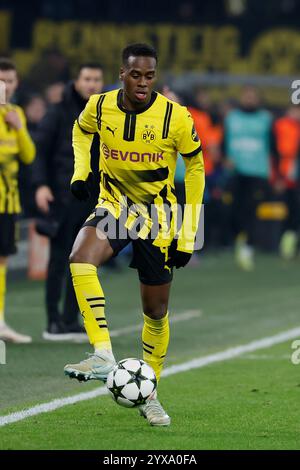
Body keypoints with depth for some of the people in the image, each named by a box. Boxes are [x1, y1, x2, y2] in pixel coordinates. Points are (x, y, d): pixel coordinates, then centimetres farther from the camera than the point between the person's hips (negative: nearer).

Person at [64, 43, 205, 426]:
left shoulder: (176, 117, -16)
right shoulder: (99, 107, -10)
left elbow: (195, 167, -3)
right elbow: (81, 130, 16)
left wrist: (188, 236, -5)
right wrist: (80, 172, 0)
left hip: (157, 212, -1)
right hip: (113, 205, 1)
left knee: (156, 310, 7)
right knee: (81, 258, -32)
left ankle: (148, 394, 26)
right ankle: (103, 355, -33)